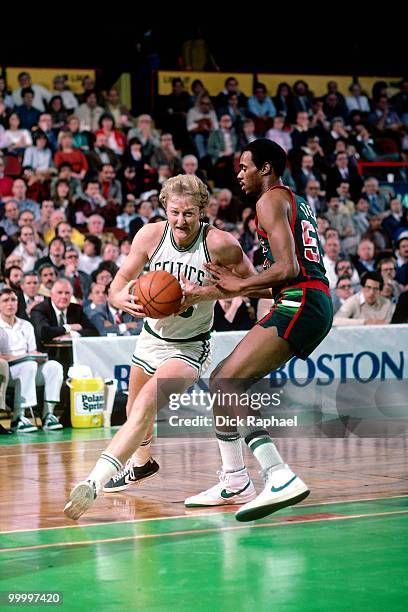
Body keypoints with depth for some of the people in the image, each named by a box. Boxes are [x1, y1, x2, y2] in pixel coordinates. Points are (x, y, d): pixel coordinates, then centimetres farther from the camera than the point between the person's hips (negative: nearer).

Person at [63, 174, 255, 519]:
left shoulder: (219, 244, -23)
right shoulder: (151, 235, -14)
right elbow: (121, 280, -8)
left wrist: (204, 292, -26)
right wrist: (122, 299, -33)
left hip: (190, 346, -5)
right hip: (152, 337, 5)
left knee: (144, 408, -27)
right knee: (135, 410, 24)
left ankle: (95, 481, -34)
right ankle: (142, 462, 56)